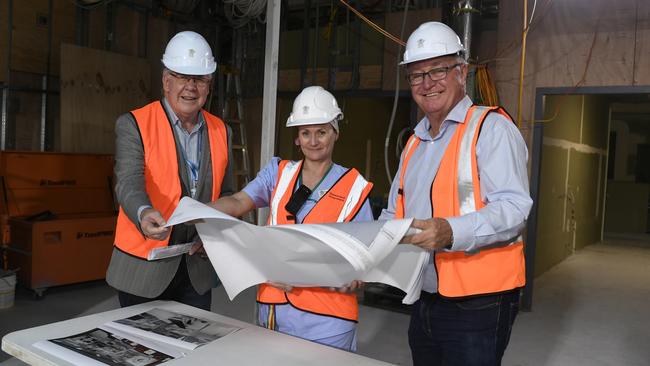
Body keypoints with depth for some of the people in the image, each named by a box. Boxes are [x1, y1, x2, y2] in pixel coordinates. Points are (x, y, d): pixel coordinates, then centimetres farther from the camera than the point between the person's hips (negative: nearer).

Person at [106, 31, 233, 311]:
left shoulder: (221, 132, 7)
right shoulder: (133, 125, -6)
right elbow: (129, 183, -18)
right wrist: (144, 214, -39)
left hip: (198, 269, 4)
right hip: (144, 268, -3)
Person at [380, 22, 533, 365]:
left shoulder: (491, 128, -9)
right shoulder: (415, 142, 15)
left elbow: (513, 208, -21)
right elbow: (393, 213, 19)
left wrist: (451, 232, -35)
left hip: (477, 306, -7)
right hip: (423, 301, 7)